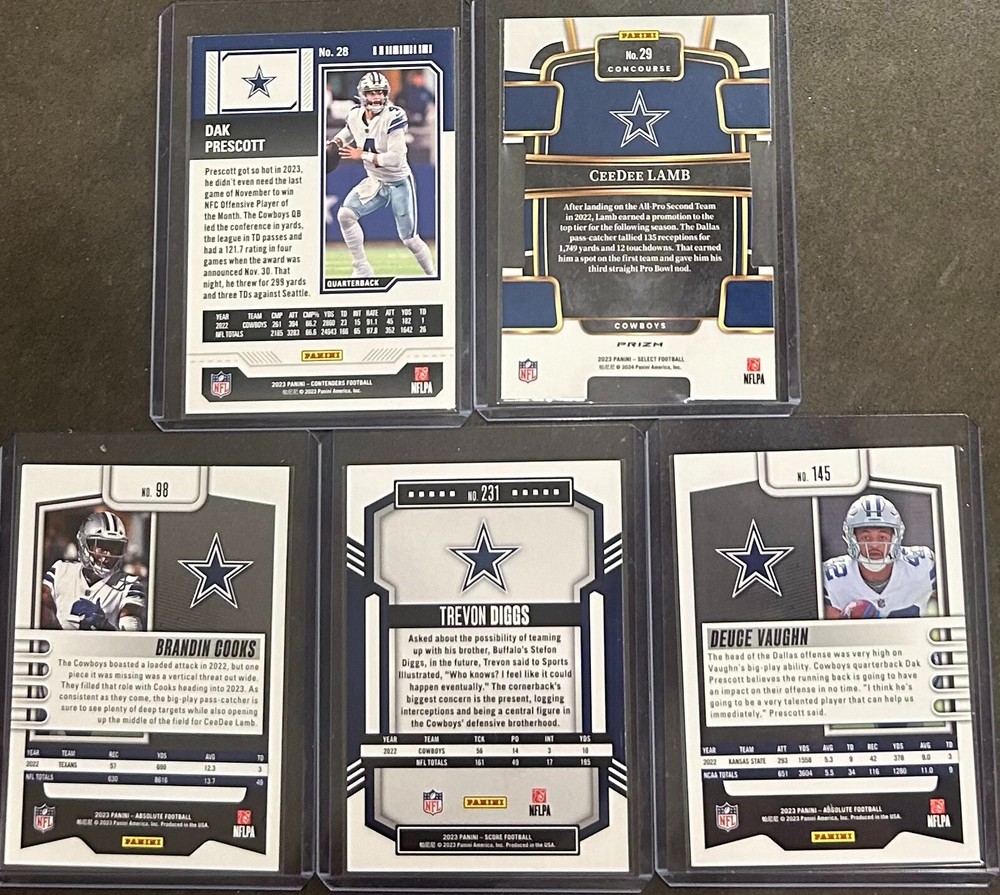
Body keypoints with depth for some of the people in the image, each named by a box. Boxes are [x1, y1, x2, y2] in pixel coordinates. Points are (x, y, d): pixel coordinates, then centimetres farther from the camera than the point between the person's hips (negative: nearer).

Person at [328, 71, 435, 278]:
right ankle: (362, 269, -4)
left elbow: (395, 158, -29)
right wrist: (334, 144, -4)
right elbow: (345, 136, 19)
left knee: (409, 239, 0)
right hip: (374, 183, 5)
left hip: (399, 183, -5)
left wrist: (362, 155, -27)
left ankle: (432, 275, 25)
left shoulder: (394, 117, -22)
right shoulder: (355, 115, -4)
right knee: (345, 214, -16)